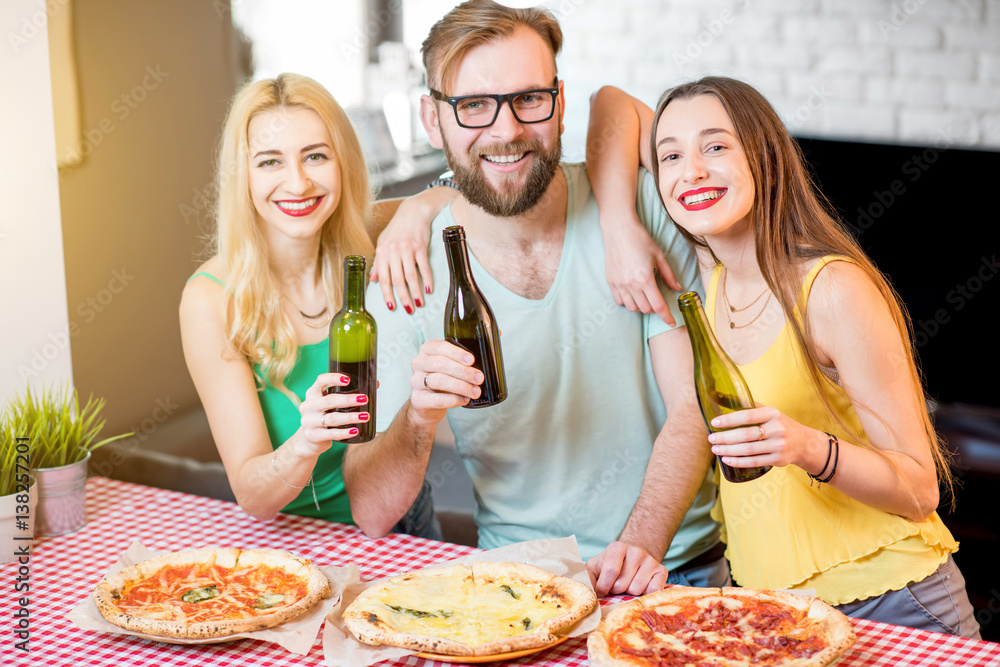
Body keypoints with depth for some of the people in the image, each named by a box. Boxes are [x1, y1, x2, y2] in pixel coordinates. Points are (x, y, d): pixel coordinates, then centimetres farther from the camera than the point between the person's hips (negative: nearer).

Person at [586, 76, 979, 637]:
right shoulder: (707, 269, -2)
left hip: (885, 603, -6)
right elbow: (615, 103, 6)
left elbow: (920, 491, -16)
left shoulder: (834, 290, -19)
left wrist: (810, 448, -34)